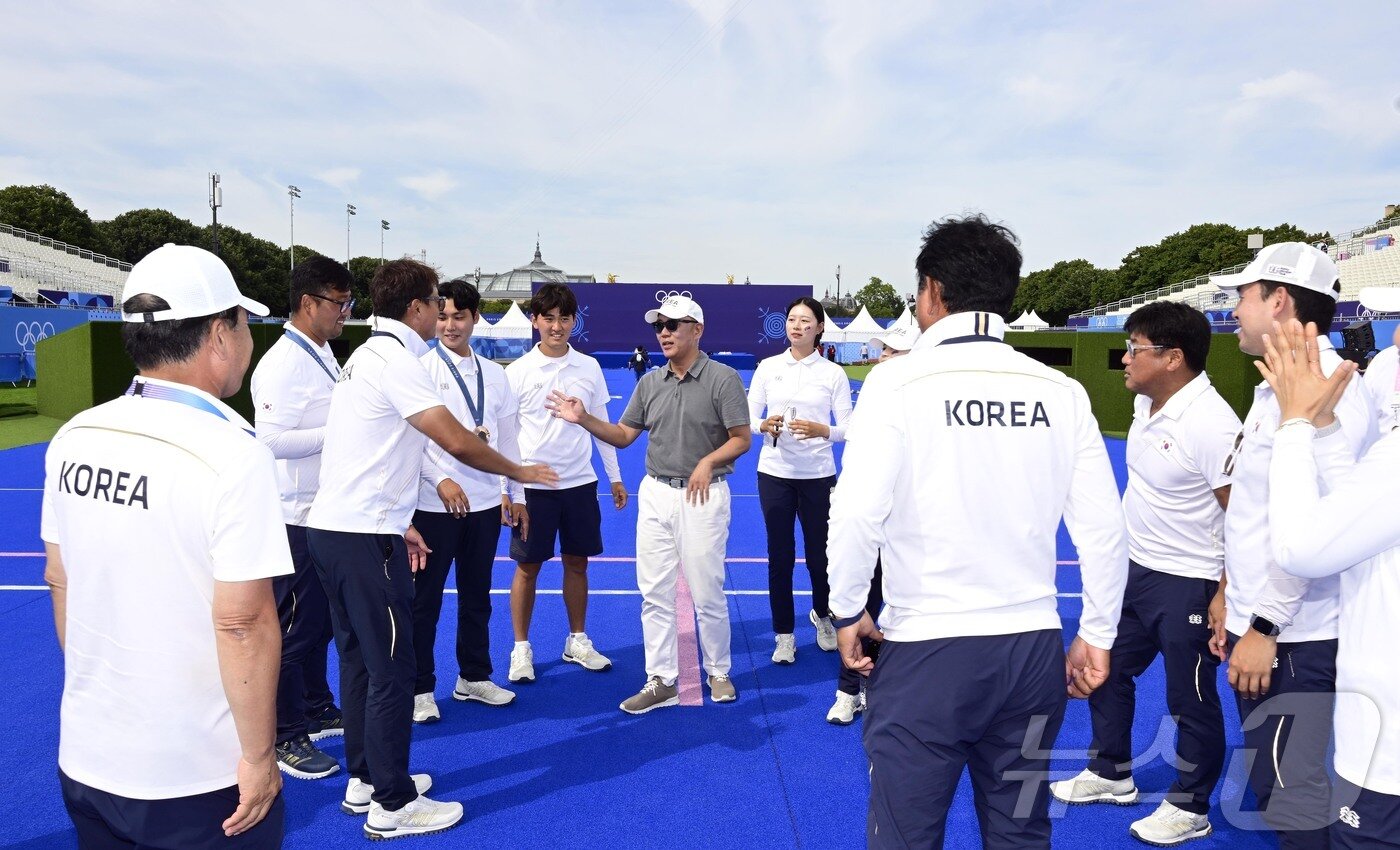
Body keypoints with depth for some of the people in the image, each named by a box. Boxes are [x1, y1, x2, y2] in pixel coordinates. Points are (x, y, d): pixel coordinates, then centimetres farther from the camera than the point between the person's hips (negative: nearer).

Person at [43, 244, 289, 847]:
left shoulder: (73, 439, -2)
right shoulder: (234, 456, -22)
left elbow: (59, 581, 8)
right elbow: (242, 624, -22)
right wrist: (259, 757, -12)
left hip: (84, 760, 6)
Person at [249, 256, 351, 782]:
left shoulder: (323, 355, 12)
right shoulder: (282, 364, -18)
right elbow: (271, 440, -25)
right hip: (297, 518, -9)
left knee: (320, 622, 20)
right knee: (293, 629, 3)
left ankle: (316, 710, 35)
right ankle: (284, 738, 16)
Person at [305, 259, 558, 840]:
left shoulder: (366, 355, 15)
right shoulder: (395, 358, -14)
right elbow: (458, 442, -22)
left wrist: (399, 524, 20)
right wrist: (520, 471, -6)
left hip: (332, 528, 10)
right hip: (364, 537, -10)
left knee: (360, 659, 17)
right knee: (391, 668, -1)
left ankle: (364, 780, 29)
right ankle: (393, 806, 9)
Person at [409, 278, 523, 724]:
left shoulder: (494, 374, 9)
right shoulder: (422, 370, -6)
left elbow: (507, 437, 13)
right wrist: (440, 480, -21)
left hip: (485, 501, 5)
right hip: (434, 502, -4)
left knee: (476, 595, 15)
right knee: (424, 599, 5)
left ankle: (473, 677, 30)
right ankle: (420, 688, 19)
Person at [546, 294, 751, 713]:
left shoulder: (723, 378, -7)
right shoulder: (650, 382, 9)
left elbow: (742, 439, -8)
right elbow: (623, 435, 11)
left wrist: (708, 461, -25)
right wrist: (584, 419, -3)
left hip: (703, 495, -5)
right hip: (655, 493, 5)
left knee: (707, 592, 4)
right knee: (655, 593, 7)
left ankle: (718, 672, 25)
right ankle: (662, 681, 17)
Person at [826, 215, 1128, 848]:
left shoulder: (900, 381, -10)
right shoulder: (1061, 392, 1)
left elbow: (856, 514, -16)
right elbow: (1102, 529, 2)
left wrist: (847, 610, -1)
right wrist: (1096, 636, 14)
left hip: (926, 650, -4)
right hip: (1034, 651, 4)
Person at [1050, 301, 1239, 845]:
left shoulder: (1210, 424, -25)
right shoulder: (1145, 402, 2)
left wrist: (1227, 596, -21)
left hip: (1188, 586, -9)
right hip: (1136, 571, 9)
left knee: (1190, 702, 8)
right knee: (1105, 671, 19)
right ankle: (1111, 775, 39)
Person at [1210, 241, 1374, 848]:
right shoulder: (1277, 388, 15)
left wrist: (1265, 626, -20)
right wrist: (1236, 606, 20)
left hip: (1290, 641, -10)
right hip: (1257, 629, 10)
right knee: (1272, 791, 19)